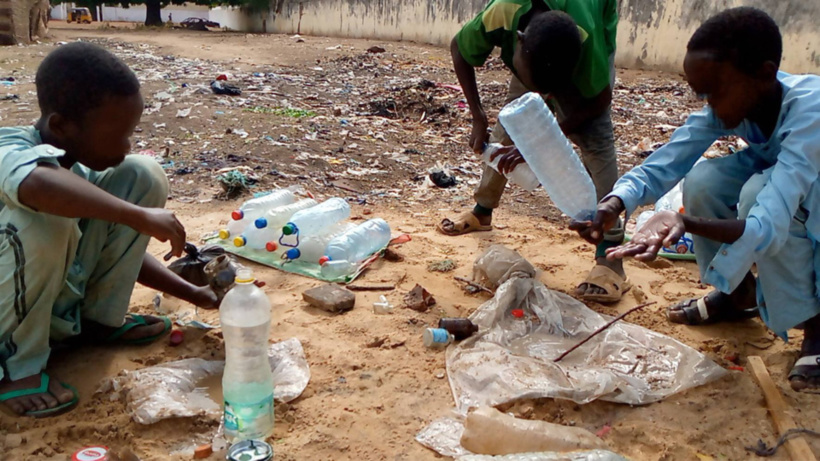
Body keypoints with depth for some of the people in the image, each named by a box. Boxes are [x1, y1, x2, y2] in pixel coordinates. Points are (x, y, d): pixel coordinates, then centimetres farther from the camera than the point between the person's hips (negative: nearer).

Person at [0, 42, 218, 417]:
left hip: (57, 305, 6)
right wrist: (138, 215, -47)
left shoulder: (83, 166, -4)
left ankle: (101, 317, 3)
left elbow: (117, 249, 5)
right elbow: (37, 185, -54)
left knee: (143, 175, -7)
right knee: (43, 217, -37)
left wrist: (196, 295, -2)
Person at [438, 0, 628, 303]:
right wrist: (478, 118, -20)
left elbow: (600, 99, -27)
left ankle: (609, 258, -23)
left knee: (595, 136, -21)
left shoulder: (587, 36, -44)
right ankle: (482, 213, 26)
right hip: (537, 51, 4)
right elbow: (458, 49, -16)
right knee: (508, 126, 3)